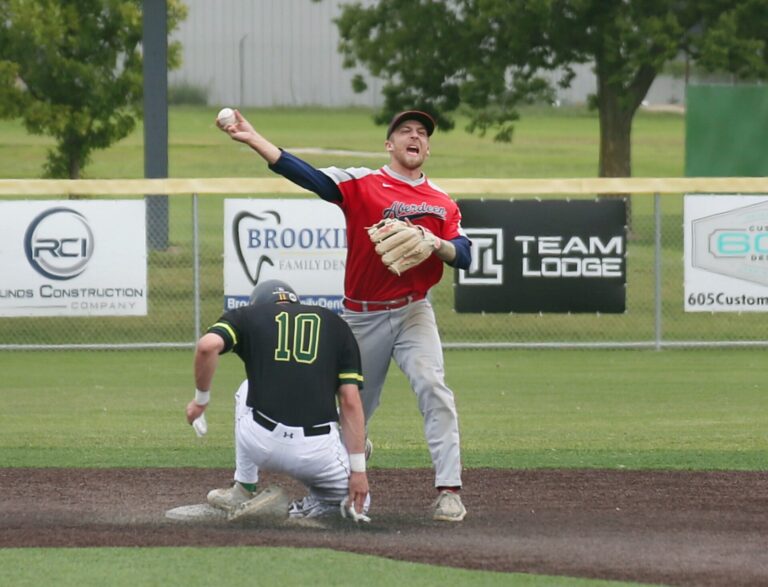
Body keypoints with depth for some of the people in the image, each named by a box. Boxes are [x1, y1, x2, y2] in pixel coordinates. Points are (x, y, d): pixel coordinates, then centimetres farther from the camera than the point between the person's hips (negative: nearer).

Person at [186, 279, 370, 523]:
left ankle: (245, 490, 28)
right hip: (318, 451, 0)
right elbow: (350, 402, 9)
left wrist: (201, 400, 8)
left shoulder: (247, 315, 15)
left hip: (261, 445, 0)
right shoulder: (335, 324, 17)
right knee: (356, 500, 27)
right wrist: (358, 469, 7)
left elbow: (207, 346, -7)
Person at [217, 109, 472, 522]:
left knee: (433, 387, -20)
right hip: (362, 316, 0)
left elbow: (464, 256, 1)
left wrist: (436, 243, -22)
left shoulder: (443, 204, 6)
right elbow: (305, 175, -14)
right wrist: (252, 139, -26)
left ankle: (448, 491, -22)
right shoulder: (361, 183, -3)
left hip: (413, 313, 0)